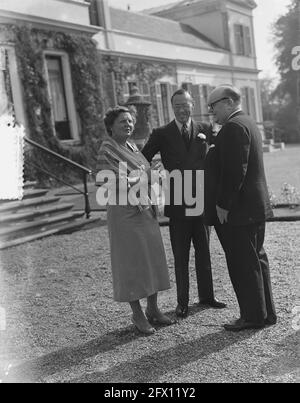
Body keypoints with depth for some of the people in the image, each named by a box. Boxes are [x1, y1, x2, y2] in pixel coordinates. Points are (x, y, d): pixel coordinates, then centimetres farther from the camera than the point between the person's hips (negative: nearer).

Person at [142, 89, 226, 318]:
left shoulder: (204, 130, 7)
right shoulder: (162, 134, 0)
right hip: (177, 203, -2)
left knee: (204, 253, 14)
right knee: (181, 257, 6)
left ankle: (206, 296, 29)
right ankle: (182, 303, 18)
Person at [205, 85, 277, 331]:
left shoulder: (234, 126, -15)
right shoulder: (248, 124, 18)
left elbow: (235, 170, -23)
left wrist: (223, 205, -19)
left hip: (237, 210, -11)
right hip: (256, 207, 11)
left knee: (243, 264, -2)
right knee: (256, 260, 15)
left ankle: (253, 316, 8)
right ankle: (266, 313, 24)